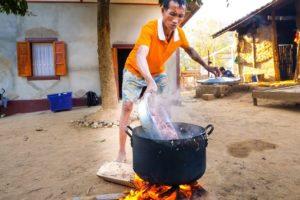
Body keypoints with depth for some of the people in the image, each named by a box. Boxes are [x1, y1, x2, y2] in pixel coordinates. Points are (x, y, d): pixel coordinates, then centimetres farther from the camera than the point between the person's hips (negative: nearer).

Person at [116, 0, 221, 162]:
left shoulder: (179, 33, -15)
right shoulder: (149, 28, -33)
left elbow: (190, 50, 6)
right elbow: (140, 56, -49)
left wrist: (207, 66, 3)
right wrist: (150, 82, -64)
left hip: (158, 73, 5)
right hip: (134, 71, -4)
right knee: (127, 106, -12)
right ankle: (122, 152, -2)